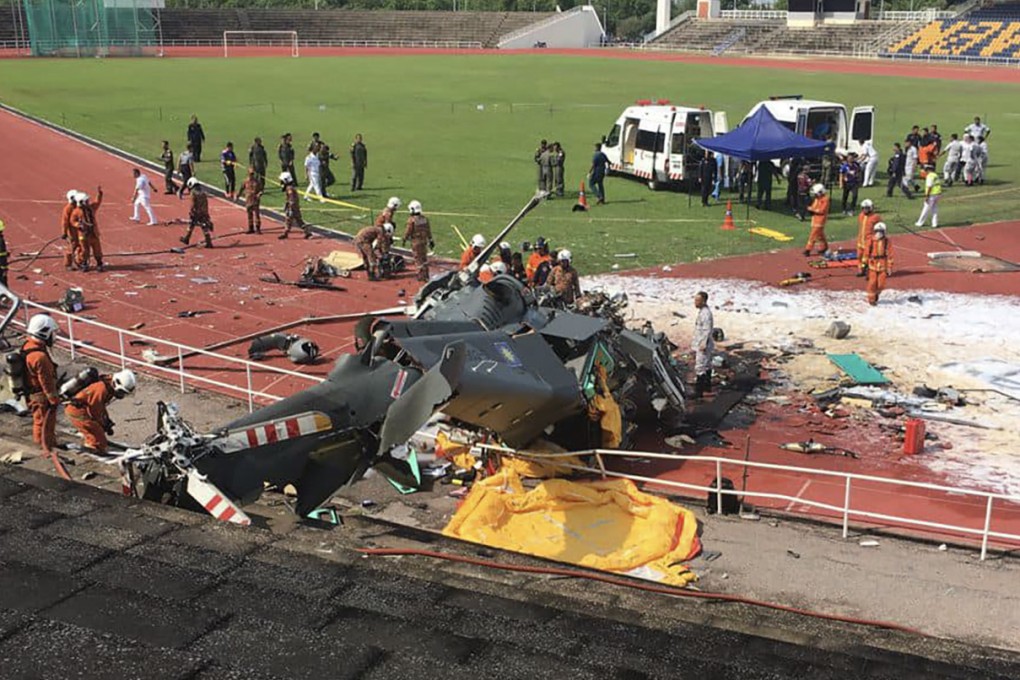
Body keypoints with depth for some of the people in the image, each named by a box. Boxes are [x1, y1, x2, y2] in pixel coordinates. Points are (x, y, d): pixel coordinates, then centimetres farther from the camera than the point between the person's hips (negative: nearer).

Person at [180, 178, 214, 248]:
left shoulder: (193, 192, -11)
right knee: (205, 227, 5)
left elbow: (193, 204, -16)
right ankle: (209, 242, 1)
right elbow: (206, 203, 12)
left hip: (196, 212, -5)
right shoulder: (203, 192, 8)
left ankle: (186, 239, 24)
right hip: (204, 212, 5)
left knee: (191, 225, 12)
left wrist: (191, 212, -9)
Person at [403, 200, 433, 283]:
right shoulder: (424, 218, 3)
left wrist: (404, 239, 3)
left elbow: (408, 231, -13)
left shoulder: (412, 220, -17)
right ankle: (426, 275, 24)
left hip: (416, 242, -6)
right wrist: (430, 240, 17)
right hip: (424, 241, 6)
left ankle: (421, 276, 4)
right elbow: (428, 231, 8)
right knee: (424, 258, 17)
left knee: (418, 258, 2)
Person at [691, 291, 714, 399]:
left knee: (700, 368, -11)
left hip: (703, 345, -11)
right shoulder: (702, 311, 9)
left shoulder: (706, 313, -23)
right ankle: (707, 385, 36)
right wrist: (695, 340, 22)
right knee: (707, 365, 22)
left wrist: (704, 344, -24)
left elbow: (707, 330, -25)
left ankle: (698, 391, -10)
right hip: (700, 343, 11)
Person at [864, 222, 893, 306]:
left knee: (881, 284, 2)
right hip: (873, 265, -1)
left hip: (883, 266, 1)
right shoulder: (871, 241, -5)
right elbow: (866, 253, 3)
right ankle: (871, 299, 15)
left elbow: (890, 255, 1)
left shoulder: (887, 242, -3)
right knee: (872, 283, -1)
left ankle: (876, 294, 32)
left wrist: (889, 267, 1)